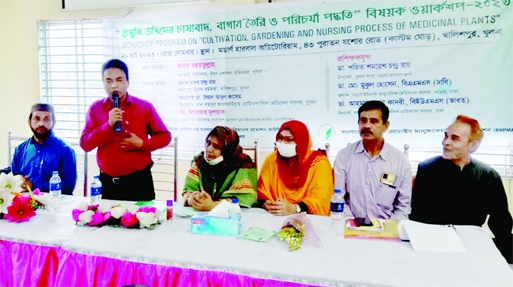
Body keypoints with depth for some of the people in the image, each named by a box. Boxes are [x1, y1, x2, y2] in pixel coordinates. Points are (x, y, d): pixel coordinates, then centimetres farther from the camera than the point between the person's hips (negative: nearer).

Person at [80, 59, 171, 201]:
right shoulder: (95, 108, 4)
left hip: (139, 179, -2)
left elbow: (164, 136, 2)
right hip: (107, 181, 2)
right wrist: (108, 125, -17)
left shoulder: (144, 106, -2)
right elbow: (85, 144, -3)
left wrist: (142, 144, -15)